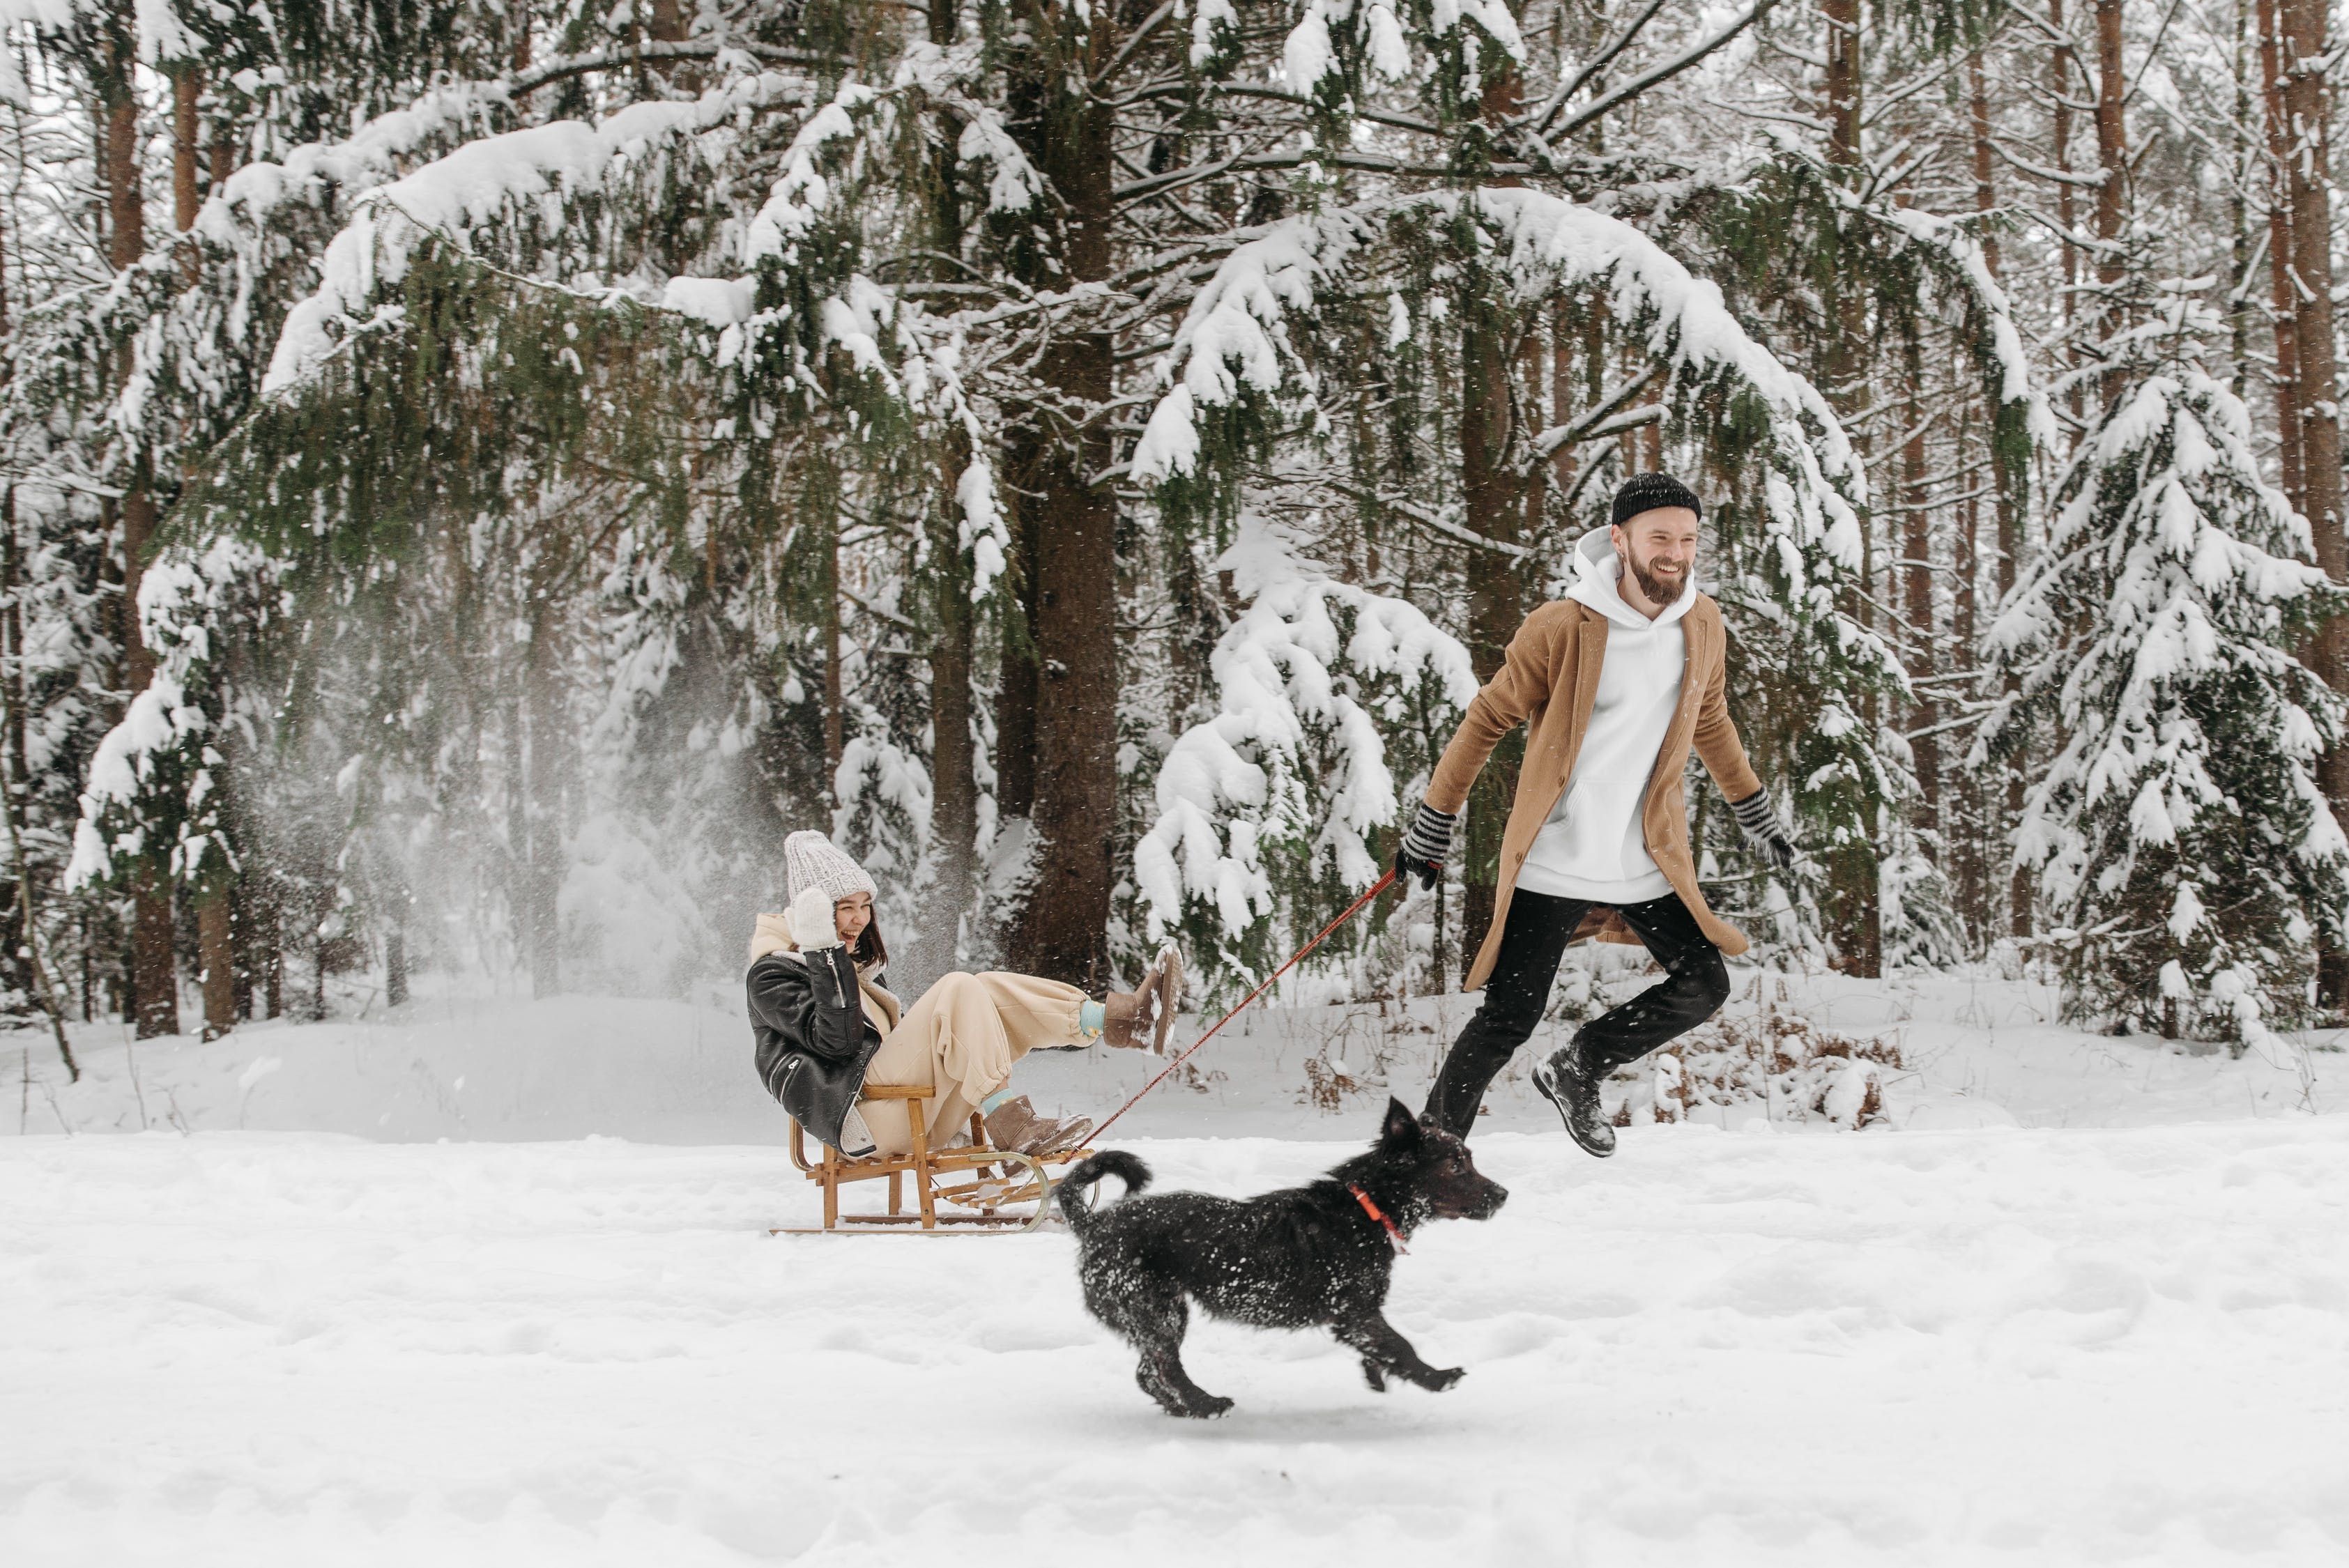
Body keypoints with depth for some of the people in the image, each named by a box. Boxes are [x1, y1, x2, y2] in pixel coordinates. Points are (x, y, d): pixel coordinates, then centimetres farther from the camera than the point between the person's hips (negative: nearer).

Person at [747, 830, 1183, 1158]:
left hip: (918, 1118, 9)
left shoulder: (853, 962, 27)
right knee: (958, 990, -22)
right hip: (864, 1119, -9)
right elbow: (836, 1042, -15)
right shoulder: (772, 973, 0)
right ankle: (1011, 1128, -32)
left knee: (987, 992, -3)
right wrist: (826, 956, -19)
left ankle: (1125, 1018, -14)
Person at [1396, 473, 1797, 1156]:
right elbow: (1486, 722, -5)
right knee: (1509, 1021, -5)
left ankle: (1576, 1073, 20)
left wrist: (1758, 817, 24)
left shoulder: (1701, 623, 0)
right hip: (1554, 862, -5)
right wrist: (1431, 830, -1)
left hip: (1647, 858, 5)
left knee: (1704, 985, 0)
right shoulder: (1562, 629, -15)